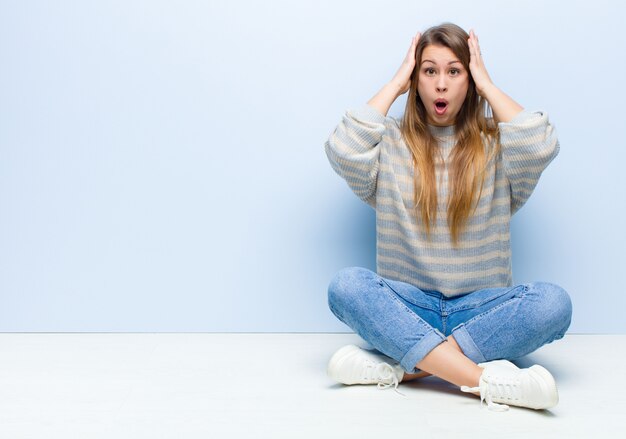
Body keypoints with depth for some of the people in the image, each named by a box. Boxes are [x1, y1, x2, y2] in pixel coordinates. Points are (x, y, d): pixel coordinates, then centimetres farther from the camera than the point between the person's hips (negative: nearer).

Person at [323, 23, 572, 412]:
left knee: (553, 302, -28)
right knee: (346, 285, -30)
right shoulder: (392, 143, 6)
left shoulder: (496, 145, 7)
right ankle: (484, 378, -35)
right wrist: (395, 84, -3)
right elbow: (343, 150, -15)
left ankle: (401, 367, -29)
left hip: (481, 308, 1)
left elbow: (541, 147, -16)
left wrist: (487, 84, -3)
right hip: (406, 307, 0)